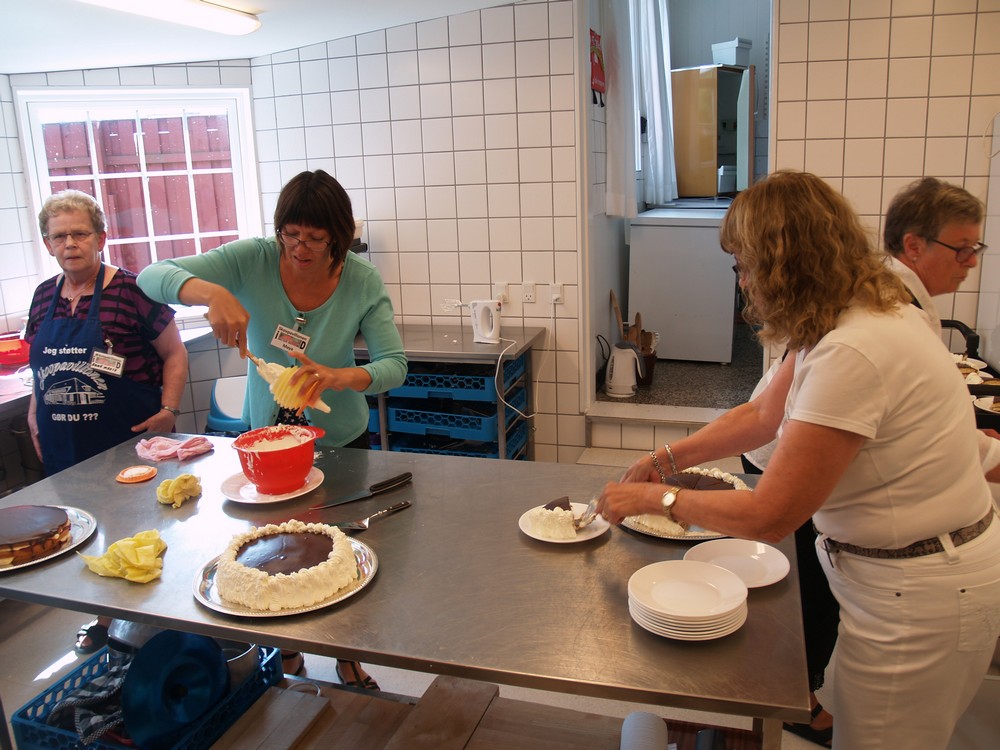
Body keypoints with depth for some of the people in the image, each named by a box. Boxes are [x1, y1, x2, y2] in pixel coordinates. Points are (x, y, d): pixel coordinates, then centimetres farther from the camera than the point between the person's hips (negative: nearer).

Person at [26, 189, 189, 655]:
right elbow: (43, 367, 20)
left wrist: (168, 410, -13)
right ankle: (104, 617, 34)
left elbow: (174, 354, -5)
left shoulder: (131, 291, -10)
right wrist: (35, 415, 12)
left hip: (128, 439, -5)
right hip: (65, 447, 5)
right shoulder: (44, 297, 8)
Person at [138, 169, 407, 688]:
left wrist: (340, 377, -42)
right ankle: (286, 650, 45)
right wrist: (212, 292, -44)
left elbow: (394, 365, -22)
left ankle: (347, 656, 41)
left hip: (341, 440, -1)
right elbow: (151, 278, -23)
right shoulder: (254, 260, -18)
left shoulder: (362, 283, -19)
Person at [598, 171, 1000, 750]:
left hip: (917, 598, -9)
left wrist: (656, 498, -13)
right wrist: (667, 458, 6)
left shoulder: (854, 353, -31)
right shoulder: (859, 316, 1)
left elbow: (770, 517, -25)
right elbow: (763, 416, 11)